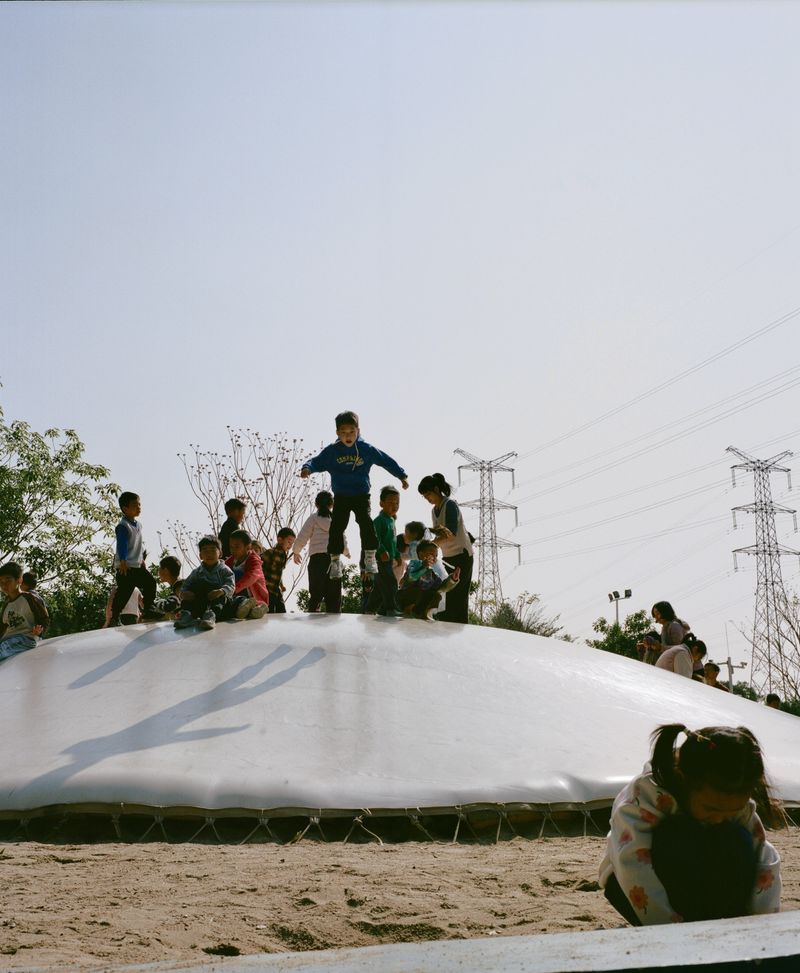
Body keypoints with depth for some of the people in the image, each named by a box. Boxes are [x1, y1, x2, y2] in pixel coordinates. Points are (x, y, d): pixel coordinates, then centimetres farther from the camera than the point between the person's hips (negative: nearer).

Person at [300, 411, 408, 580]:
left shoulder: (367, 449, -4)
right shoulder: (331, 451, -4)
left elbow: (386, 461, 4)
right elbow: (317, 462, -6)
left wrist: (402, 476, 5)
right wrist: (307, 468, -30)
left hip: (361, 495, -1)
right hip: (340, 497, 1)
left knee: (366, 523, -18)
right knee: (336, 527, -8)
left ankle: (370, 556, -4)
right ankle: (335, 560, 4)